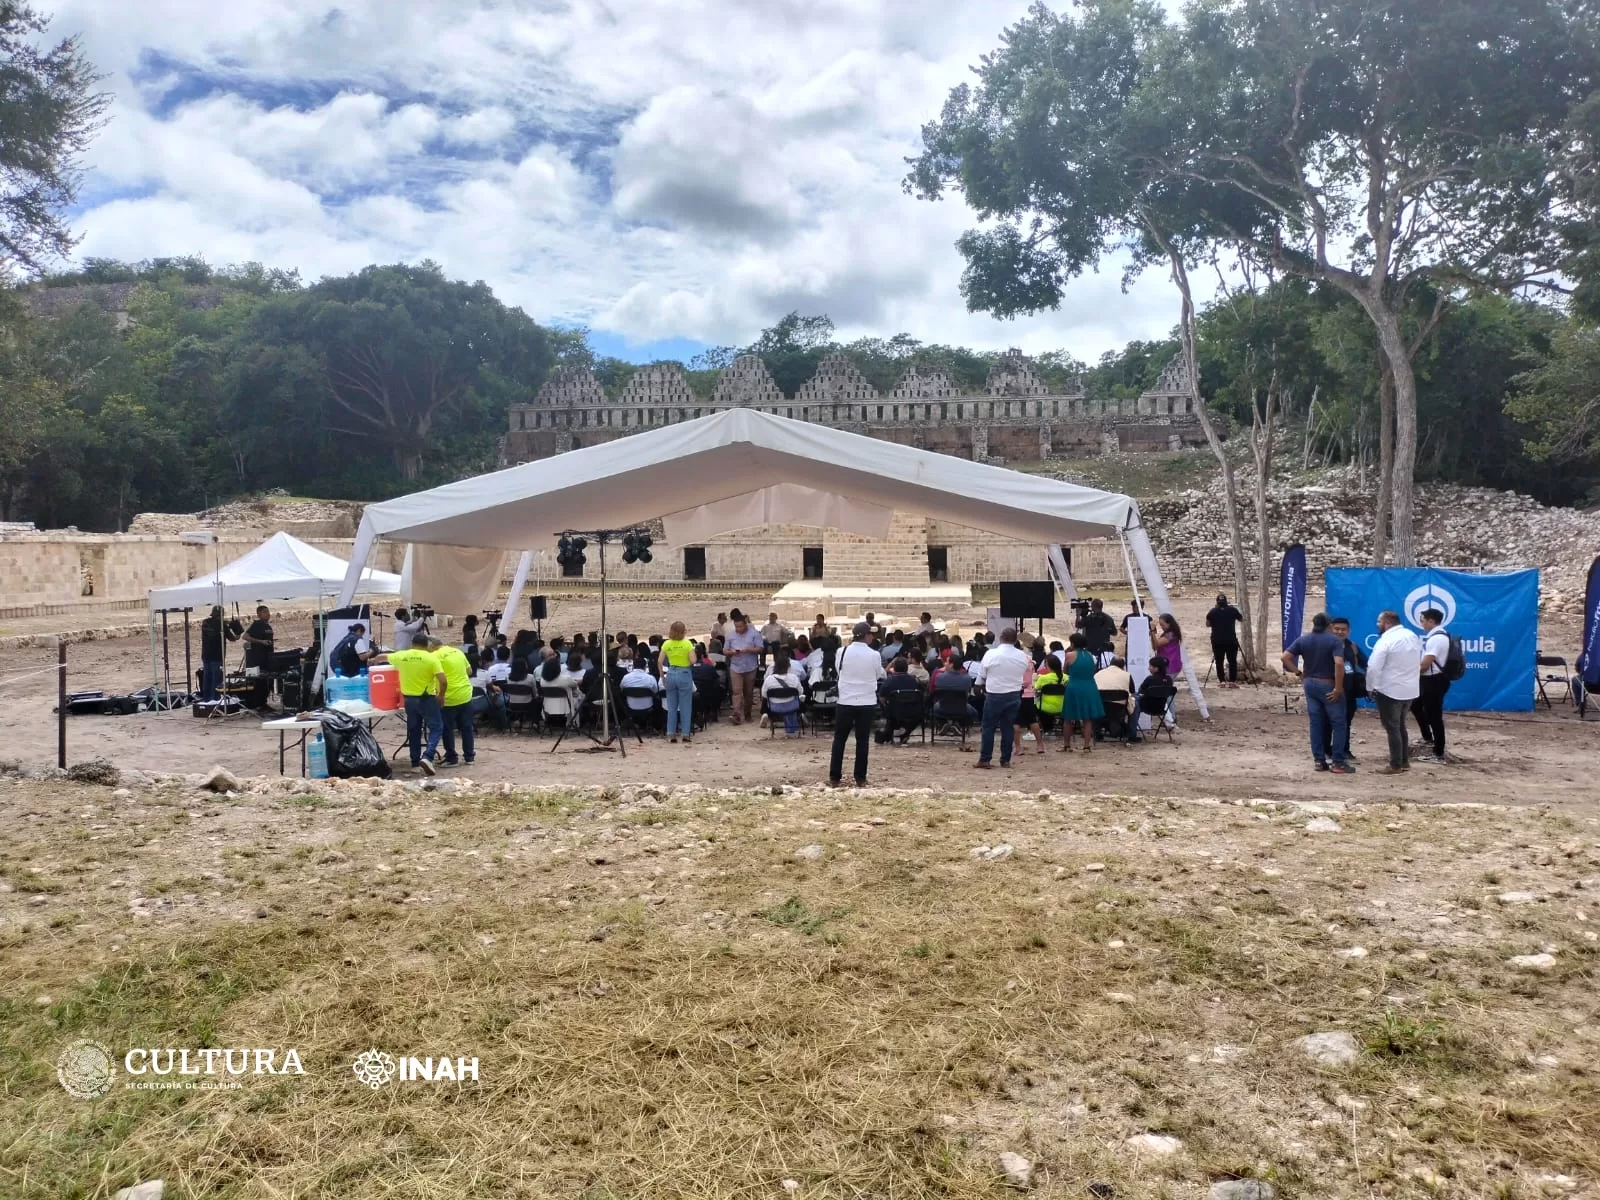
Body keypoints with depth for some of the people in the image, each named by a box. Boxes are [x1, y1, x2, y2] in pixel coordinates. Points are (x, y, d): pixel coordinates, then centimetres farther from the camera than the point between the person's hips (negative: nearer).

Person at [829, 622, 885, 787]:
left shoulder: (843, 652, -6)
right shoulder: (874, 655, -8)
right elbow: (879, 674, 8)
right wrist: (879, 673, 30)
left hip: (845, 701, 0)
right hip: (867, 702, 0)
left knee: (839, 739, 9)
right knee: (862, 741, 7)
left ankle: (834, 777, 11)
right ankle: (860, 778, 11)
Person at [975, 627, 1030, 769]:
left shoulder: (991, 654, -11)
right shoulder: (1023, 656, -1)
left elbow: (983, 676, -4)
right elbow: (1023, 673, 8)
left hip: (994, 695, -3)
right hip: (1014, 696, 3)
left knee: (989, 727, 3)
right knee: (1008, 728, 8)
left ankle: (984, 760, 3)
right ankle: (1006, 760, 11)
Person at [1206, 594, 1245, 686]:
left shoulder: (1212, 612, 0)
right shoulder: (1232, 610, 1)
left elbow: (1207, 624, 8)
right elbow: (1241, 619, 16)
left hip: (1217, 641, 0)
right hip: (1231, 640, 0)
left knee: (1219, 661, 5)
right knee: (1232, 661, 6)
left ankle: (1222, 681, 2)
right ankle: (1232, 681, 4)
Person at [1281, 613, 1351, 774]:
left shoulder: (1303, 639, 3)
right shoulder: (1335, 640, -12)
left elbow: (1285, 657, -3)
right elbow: (1339, 663, -24)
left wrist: (1298, 673, 4)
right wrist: (1338, 688, -20)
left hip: (1310, 684, 5)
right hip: (1328, 686, -5)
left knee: (1316, 723, 10)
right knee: (1339, 723, 3)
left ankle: (1319, 761, 12)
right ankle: (1338, 762, 1)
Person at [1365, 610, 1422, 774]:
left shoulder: (1386, 641, -18)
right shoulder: (1413, 636, 7)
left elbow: (1373, 668, -21)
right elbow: (1419, 661, 17)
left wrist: (1370, 688, -9)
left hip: (1389, 691, -8)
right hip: (1410, 690, 8)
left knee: (1392, 728, 2)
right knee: (1400, 726, 20)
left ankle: (1396, 766, 6)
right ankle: (1405, 761, 25)